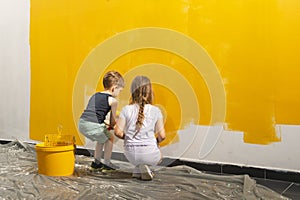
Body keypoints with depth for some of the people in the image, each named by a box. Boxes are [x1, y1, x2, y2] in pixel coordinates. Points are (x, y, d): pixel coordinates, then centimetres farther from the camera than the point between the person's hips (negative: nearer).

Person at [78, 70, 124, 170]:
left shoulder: (95, 95, 24)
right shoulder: (113, 100, 1)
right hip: (93, 126, -8)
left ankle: (97, 162, 37)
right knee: (110, 138, 17)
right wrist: (111, 126, 29)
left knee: (102, 137, 30)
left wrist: (106, 124, 30)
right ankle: (107, 163, 22)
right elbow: (113, 120, 7)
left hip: (82, 123, 8)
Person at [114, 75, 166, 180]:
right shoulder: (155, 111, -6)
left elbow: (118, 132, -9)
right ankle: (144, 166, 3)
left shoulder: (126, 109, -4)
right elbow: (162, 136, -6)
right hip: (149, 154, -2)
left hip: (130, 154, 2)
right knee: (158, 156, 34)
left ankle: (138, 169, 11)